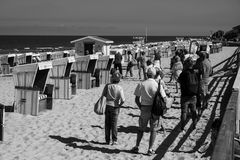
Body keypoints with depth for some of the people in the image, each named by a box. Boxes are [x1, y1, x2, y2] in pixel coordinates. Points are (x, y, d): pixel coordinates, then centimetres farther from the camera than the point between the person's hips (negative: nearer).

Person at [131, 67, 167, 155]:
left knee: (141, 129, 16)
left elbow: (137, 99, -3)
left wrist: (141, 107, 11)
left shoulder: (141, 84, -5)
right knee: (153, 130, 11)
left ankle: (136, 147, 19)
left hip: (144, 109, 1)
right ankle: (150, 149, 11)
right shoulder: (158, 85, -7)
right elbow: (163, 99, -7)